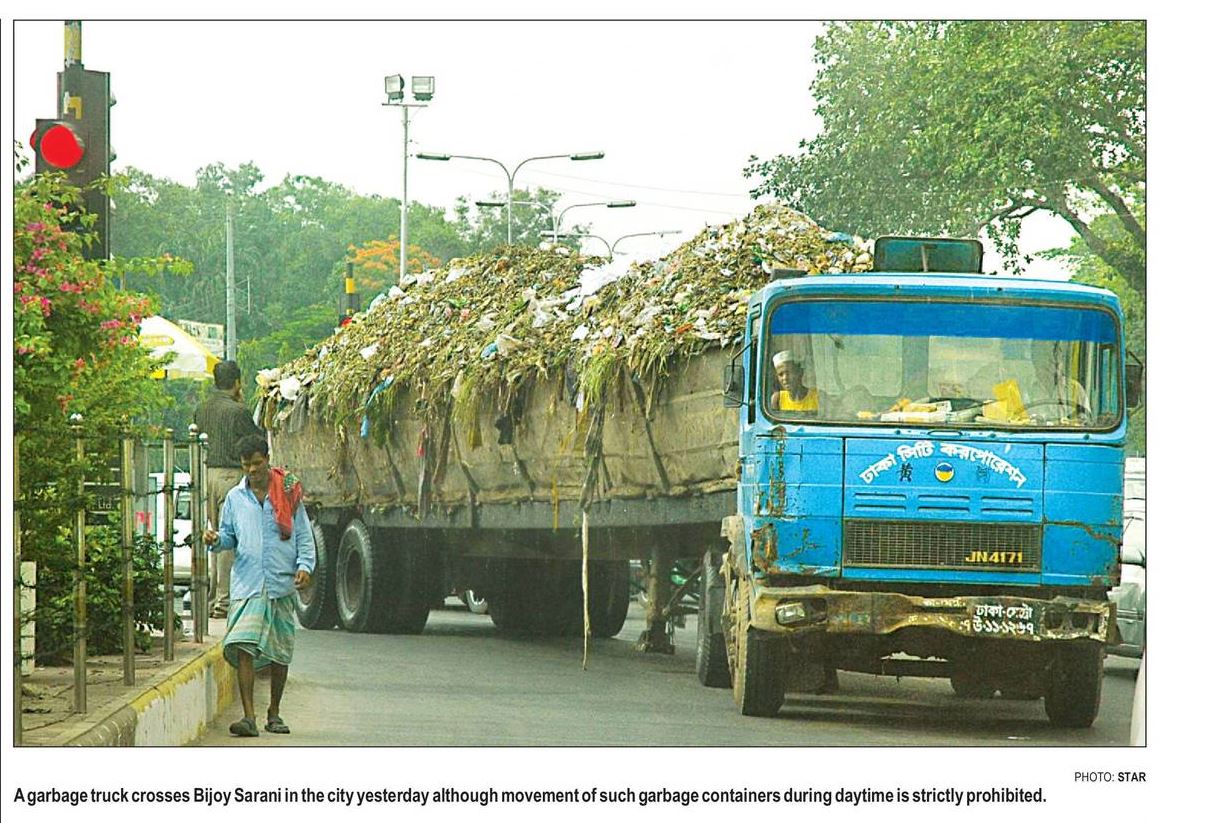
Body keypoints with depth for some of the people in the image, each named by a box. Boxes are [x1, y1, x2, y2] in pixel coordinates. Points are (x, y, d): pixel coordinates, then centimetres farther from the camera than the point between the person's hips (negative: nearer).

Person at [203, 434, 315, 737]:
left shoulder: (288, 493, 6)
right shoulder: (235, 498, 10)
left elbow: (304, 535, 7)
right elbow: (229, 536, 15)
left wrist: (304, 565, -7)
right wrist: (216, 540, -7)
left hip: (282, 585, 0)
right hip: (246, 584, 0)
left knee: (280, 652, 8)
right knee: (243, 647, -16)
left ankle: (274, 713, 24)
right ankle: (248, 716, -19)